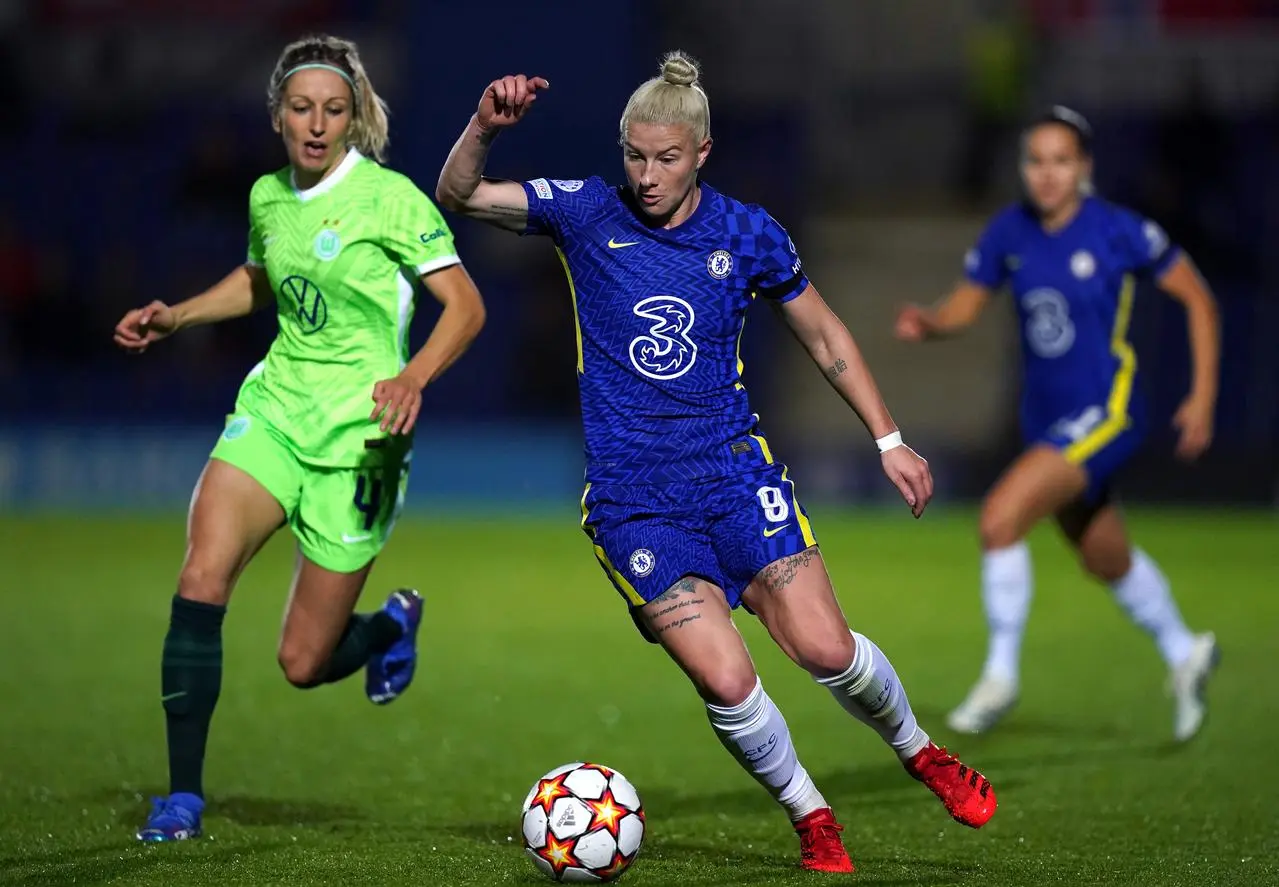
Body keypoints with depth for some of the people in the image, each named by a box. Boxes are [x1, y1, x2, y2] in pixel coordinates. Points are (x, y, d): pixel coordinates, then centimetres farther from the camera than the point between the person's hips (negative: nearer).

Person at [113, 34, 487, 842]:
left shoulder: (389, 198, -11)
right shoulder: (268, 197, 6)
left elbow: (466, 305, -13)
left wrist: (414, 377, -29)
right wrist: (176, 317, 14)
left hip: (357, 435, -4)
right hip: (274, 409, 5)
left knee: (305, 664, -1)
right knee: (202, 579, -20)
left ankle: (393, 626, 35)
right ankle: (184, 794, -10)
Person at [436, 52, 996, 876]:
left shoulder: (749, 236, -1)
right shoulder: (588, 214, -4)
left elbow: (825, 335, 12)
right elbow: (458, 195, -9)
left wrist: (889, 439, 10)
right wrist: (485, 126, -29)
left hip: (735, 472, 1)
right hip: (633, 499, -1)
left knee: (824, 648, -10)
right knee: (726, 682, -13)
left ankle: (920, 751, 21)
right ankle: (812, 817, 12)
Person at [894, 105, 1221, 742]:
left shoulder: (1119, 232, -15)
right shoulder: (1010, 232, -2)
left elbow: (1197, 299, -5)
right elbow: (964, 306, 5)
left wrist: (1203, 395, -8)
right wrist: (927, 323, -18)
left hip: (1105, 415, -6)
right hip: (1046, 419, 6)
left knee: (1000, 518, -23)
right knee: (1108, 563, 22)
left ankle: (1001, 676, -9)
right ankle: (1184, 654, 47)